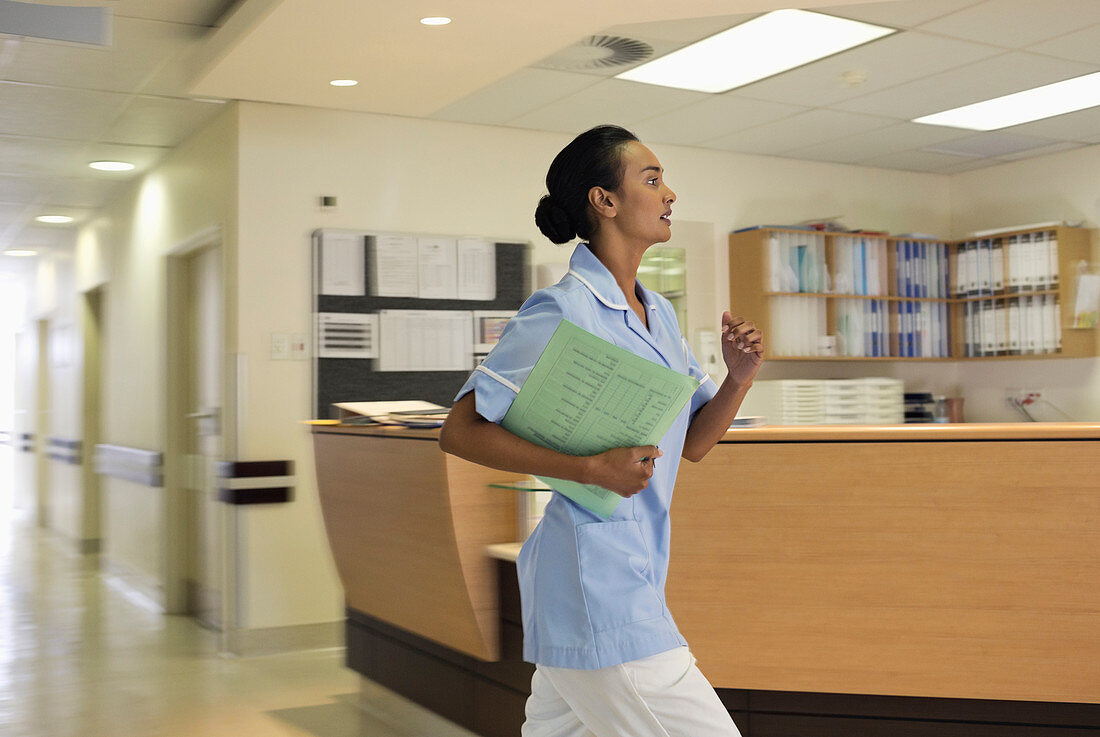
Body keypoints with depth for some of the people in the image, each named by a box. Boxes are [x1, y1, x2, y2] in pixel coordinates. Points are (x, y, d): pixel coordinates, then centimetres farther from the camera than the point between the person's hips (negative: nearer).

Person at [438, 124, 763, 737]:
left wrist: (739, 379, -2)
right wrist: (592, 469, -22)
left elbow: (693, 442, 16)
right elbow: (460, 430, -14)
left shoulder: (660, 314, 12)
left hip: (635, 573, 9)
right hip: (596, 585, -9)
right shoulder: (561, 312, -14)